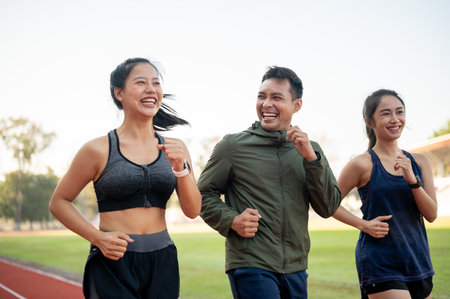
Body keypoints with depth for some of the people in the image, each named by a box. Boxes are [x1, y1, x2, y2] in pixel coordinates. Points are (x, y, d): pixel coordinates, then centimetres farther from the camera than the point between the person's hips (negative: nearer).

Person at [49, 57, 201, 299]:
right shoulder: (99, 150, -5)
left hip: (162, 263, 4)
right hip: (114, 263, -3)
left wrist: (180, 167, -13)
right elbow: (58, 203, 2)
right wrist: (97, 238, -10)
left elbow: (193, 211, 2)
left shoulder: (173, 148, 5)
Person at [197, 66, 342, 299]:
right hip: (250, 265, -4)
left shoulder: (310, 150, 10)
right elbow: (204, 194, 5)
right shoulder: (233, 145, 0)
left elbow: (328, 208, 2)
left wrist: (311, 158, -8)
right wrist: (232, 220, -13)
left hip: (295, 269, 4)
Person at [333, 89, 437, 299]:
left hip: (417, 261, 6)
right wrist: (363, 224, -14)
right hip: (379, 264, -6)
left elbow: (431, 215, 1)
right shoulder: (363, 164, -8)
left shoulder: (419, 162, 7)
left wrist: (412, 180, -12)